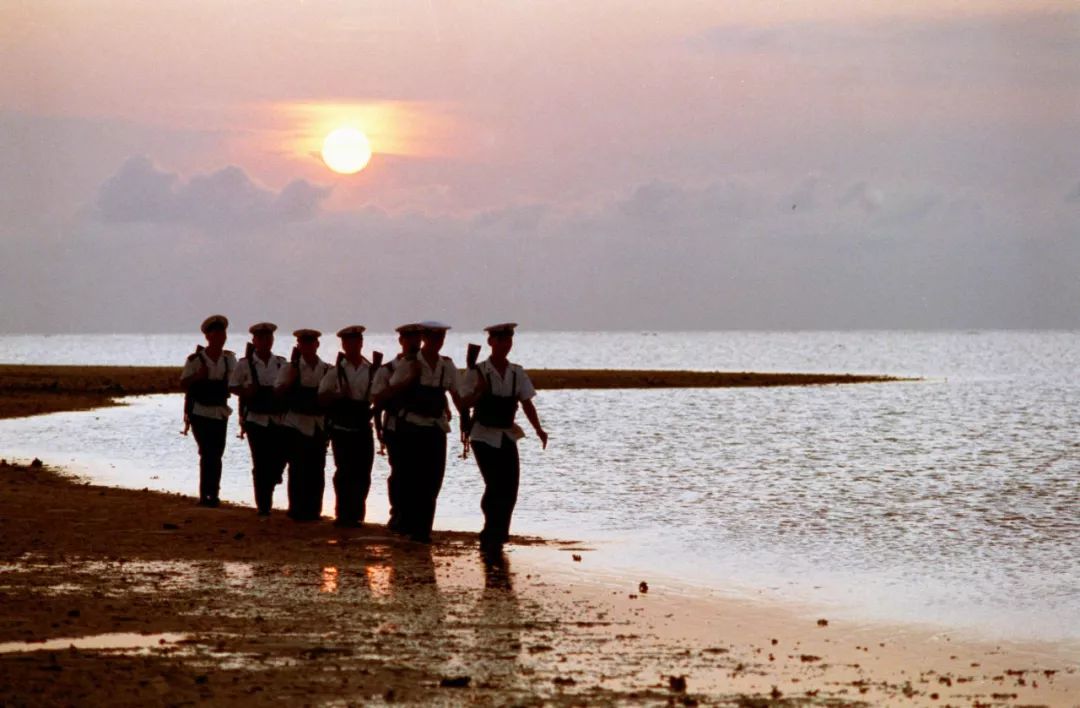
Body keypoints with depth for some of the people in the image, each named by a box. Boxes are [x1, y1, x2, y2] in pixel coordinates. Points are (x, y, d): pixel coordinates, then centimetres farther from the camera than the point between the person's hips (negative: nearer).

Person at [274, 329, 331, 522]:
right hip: (296, 424, -3)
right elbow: (280, 391, -9)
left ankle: (313, 510, 13)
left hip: (319, 424, 3)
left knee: (316, 470, 5)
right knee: (298, 469, -3)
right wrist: (294, 366, -15)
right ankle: (297, 510, 4)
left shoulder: (327, 370, 6)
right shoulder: (291, 368, 0)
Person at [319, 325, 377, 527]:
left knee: (362, 474, 3)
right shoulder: (336, 370, 0)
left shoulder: (371, 370, 6)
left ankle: (356, 514, 13)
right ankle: (343, 515, 4)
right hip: (342, 428, -3)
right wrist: (338, 395, -17)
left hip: (363, 426, 3)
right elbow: (322, 398, 0)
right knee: (344, 472, -4)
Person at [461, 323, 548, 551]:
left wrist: (538, 429, -8)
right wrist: (479, 391, -29)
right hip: (484, 436, -4)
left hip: (507, 436, 5)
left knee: (510, 489, 1)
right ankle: (492, 536, -1)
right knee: (495, 486, -13)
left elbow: (527, 403, 3)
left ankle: (494, 536, 17)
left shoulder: (517, 374, 5)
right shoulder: (478, 372, -7)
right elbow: (465, 403, -10)